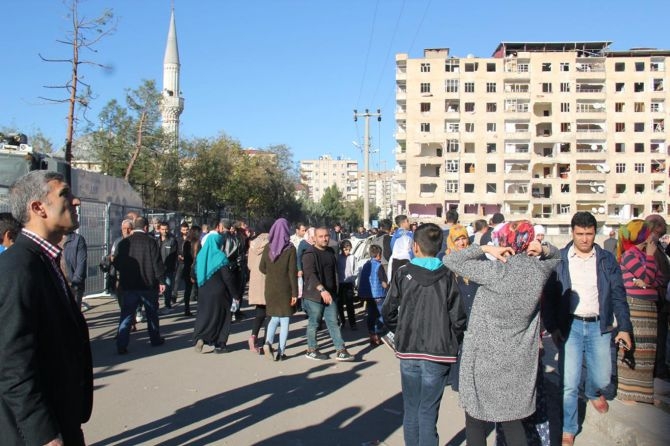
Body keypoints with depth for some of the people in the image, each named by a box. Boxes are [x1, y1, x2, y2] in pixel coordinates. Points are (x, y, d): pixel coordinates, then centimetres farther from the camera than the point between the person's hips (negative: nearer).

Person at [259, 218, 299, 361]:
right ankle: (281, 352, 7)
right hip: (285, 289, -3)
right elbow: (293, 272, -13)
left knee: (275, 317, 18)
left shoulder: (268, 247, -3)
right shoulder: (290, 249, -12)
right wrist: (295, 293, -9)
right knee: (285, 320, 7)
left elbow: (262, 268, 4)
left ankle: (268, 342, -4)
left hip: (270, 288, 3)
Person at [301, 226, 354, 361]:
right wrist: (322, 290, -35)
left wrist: (334, 290, 23)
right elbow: (310, 274, -24)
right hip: (314, 294, -6)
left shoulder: (330, 252, 13)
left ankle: (340, 350, 4)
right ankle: (311, 350, 18)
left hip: (330, 294, 6)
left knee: (333, 322, 4)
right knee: (314, 322, 4)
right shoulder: (309, 254, -12)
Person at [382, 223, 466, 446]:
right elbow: (458, 318, -8)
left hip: (408, 352, 1)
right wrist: (453, 343, 9)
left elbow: (388, 311, -1)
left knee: (411, 409, 16)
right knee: (428, 411, 7)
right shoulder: (447, 276, -7)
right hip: (438, 353, -1)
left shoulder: (403, 273, -4)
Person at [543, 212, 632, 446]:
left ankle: (593, 392, 47)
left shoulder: (607, 260, 3)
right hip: (569, 326, -2)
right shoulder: (559, 259, -3)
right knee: (569, 383, -2)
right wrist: (552, 327, -9)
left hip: (599, 326, 2)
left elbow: (618, 295, 6)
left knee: (602, 377, 10)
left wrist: (624, 327, -1)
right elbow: (549, 295, -1)